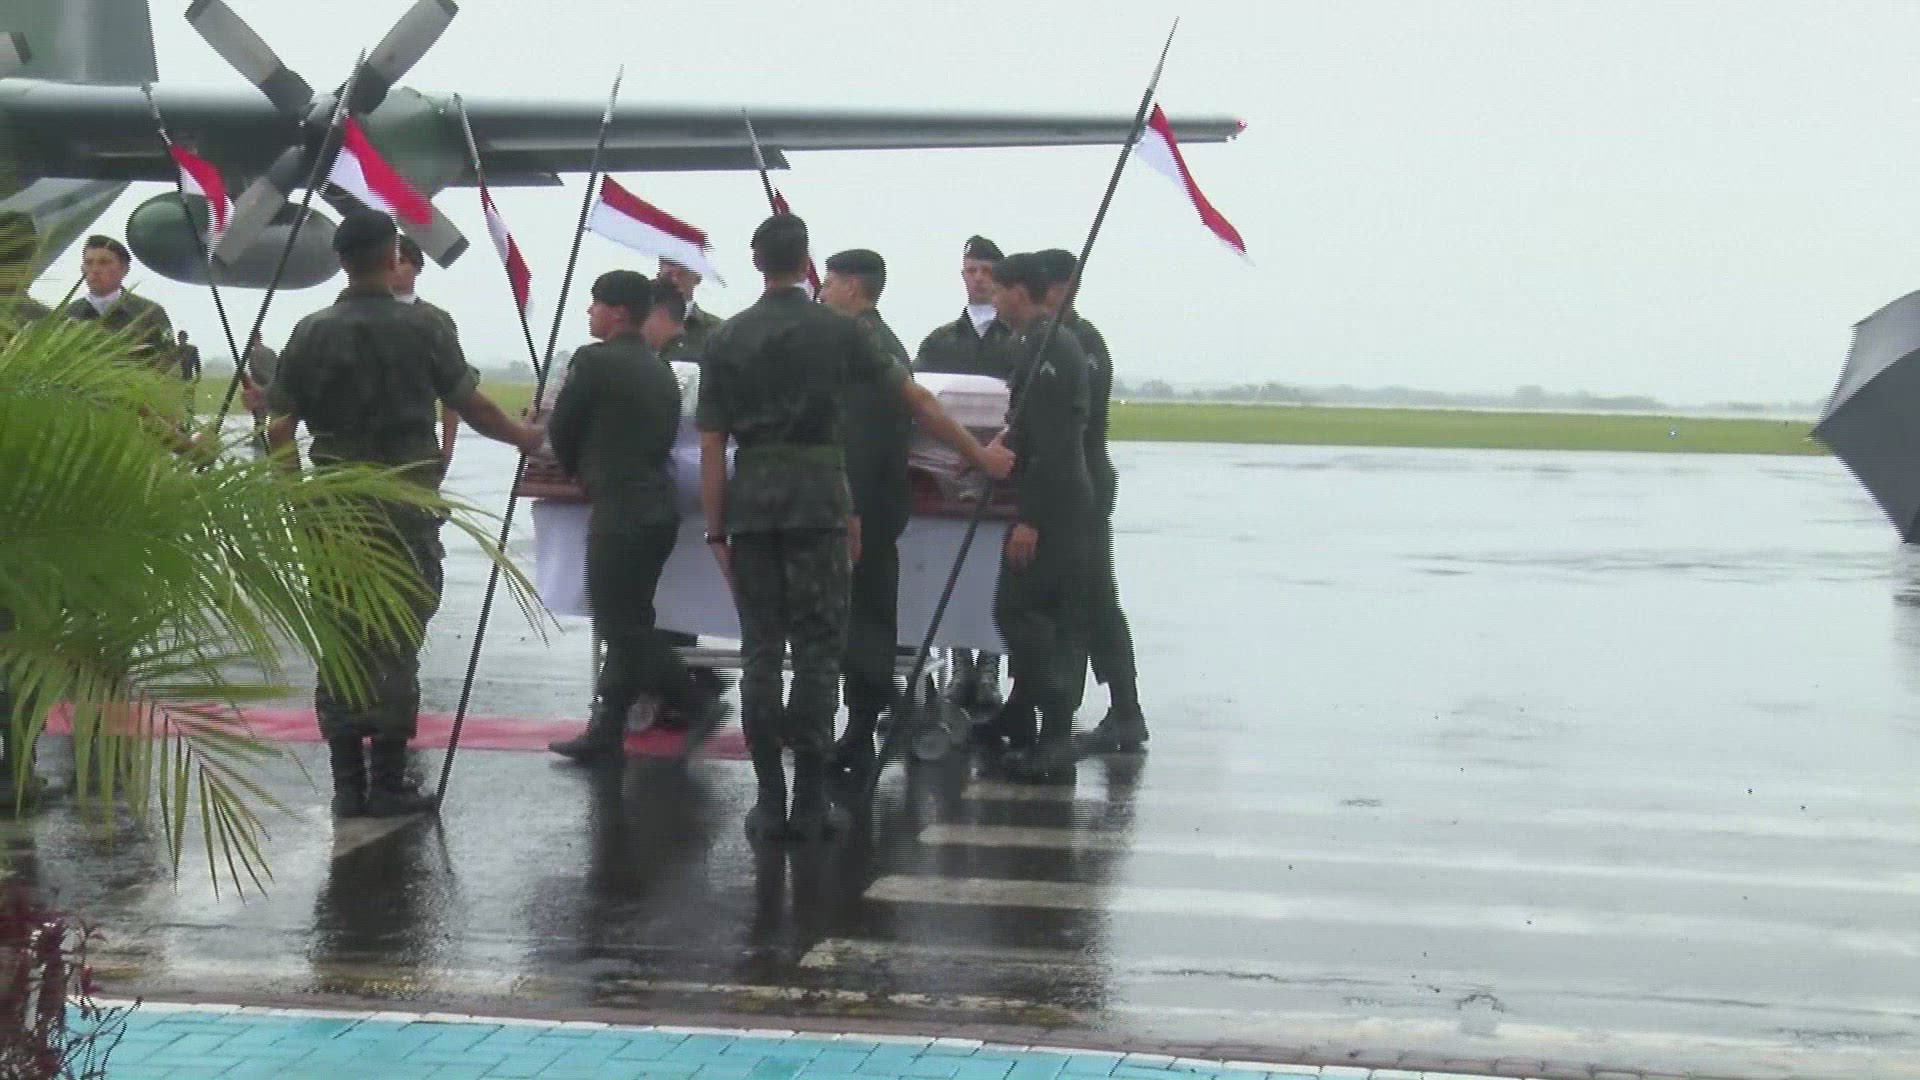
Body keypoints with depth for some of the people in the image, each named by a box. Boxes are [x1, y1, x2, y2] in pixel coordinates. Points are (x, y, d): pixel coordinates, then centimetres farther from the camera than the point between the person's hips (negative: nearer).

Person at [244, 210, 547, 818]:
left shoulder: (312, 333, 0)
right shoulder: (420, 328, -6)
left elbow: (281, 423, -2)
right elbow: (471, 408, 0)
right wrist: (527, 438, 16)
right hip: (407, 501, -2)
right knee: (397, 641, 3)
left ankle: (347, 784, 11)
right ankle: (388, 784, 5)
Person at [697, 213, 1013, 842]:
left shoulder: (727, 339, 4)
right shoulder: (836, 331, 1)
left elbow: (711, 444, 2)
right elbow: (915, 399, 6)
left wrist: (716, 530, 6)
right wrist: (978, 455, 17)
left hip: (750, 496, 2)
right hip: (818, 494, -2)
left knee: (760, 651, 6)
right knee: (818, 649, 3)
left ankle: (769, 801, 6)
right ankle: (810, 802, 2)